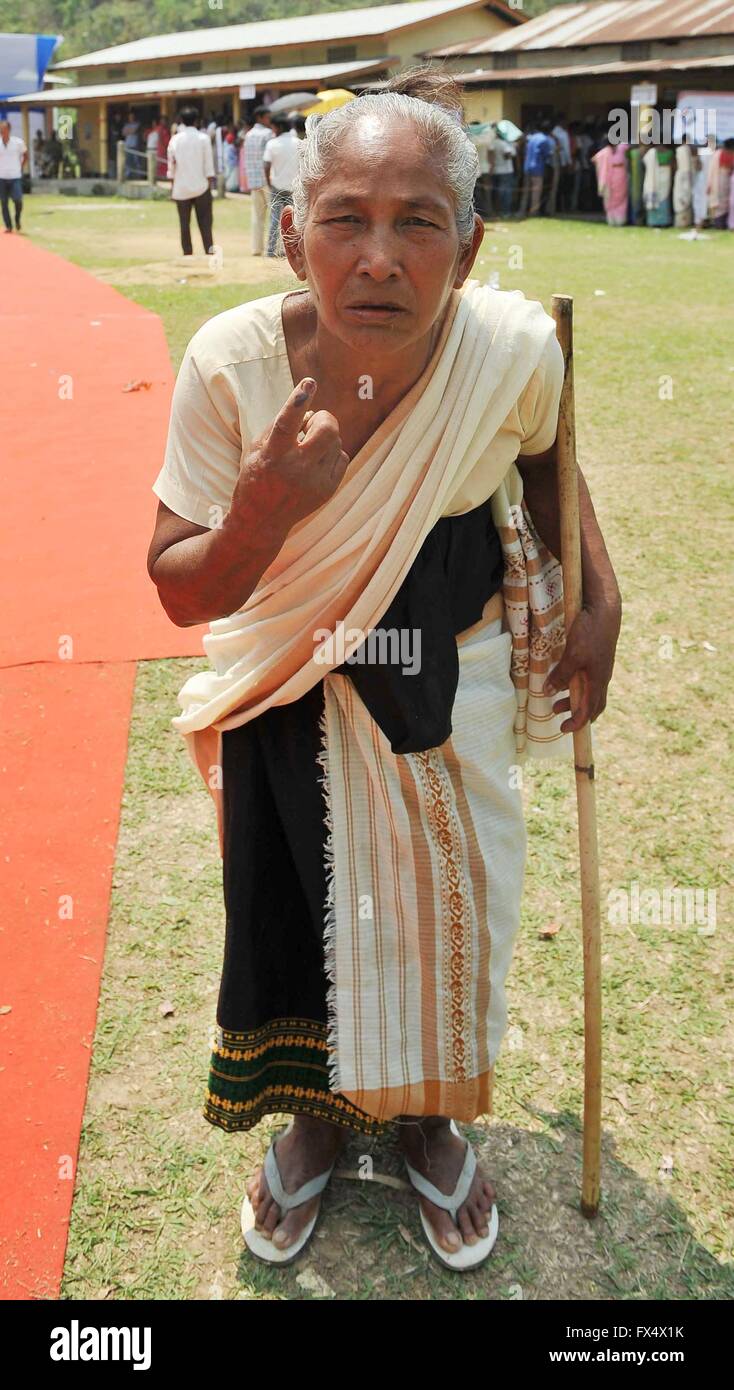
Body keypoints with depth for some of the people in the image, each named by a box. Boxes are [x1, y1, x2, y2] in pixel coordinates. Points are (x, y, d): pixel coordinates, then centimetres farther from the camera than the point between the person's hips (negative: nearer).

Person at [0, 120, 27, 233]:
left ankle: (17, 219, 14)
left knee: (17, 200, -14)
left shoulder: (18, 142, -3)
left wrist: (21, 168, 5)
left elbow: (25, 156, 12)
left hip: (15, 177, -2)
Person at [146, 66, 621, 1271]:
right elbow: (183, 594, -17)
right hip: (292, 699, 0)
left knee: (450, 902, 15)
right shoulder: (233, 361, -25)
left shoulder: (514, 346, -23)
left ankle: (430, 1115, 48)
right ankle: (318, 1113, 47)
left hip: (454, 685, 1)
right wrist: (266, 506, -36)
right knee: (304, 908, 13)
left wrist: (599, 598, -3)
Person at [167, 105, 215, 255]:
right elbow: (208, 165, -4)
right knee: (205, 222, 1)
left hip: (181, 187, 1)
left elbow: (171, 165, 4)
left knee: (184, 223, 7)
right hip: (201, 186, -1)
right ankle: (209, 251, -11)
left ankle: (187, 254, 6)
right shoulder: (203, 138, -3)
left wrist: (172, 186, 11)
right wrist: (209, 184, 2)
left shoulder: (175, 139, 1)